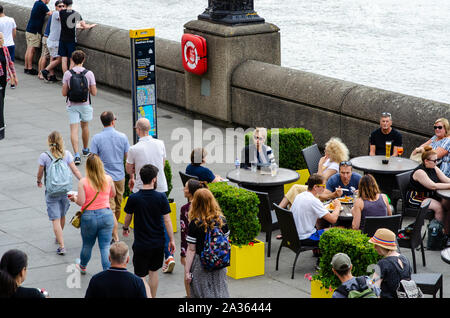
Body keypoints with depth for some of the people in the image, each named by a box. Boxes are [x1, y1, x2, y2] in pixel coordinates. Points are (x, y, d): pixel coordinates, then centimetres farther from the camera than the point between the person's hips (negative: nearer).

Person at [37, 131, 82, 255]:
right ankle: (58, 238, 44)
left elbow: (40, 173, 1)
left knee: (56, 219, -3)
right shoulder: (66, 154, -3)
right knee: (62, 216, 23)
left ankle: (61, 246, -11)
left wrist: (39, 182, 21)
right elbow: (75, 170, -3)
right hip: (65, 190, 4)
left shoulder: (44, 156, -10)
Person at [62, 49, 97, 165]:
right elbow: (94, 92, -7)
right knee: (85, 126, 21)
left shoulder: (67, 74, -8)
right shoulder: (89, 73, -9)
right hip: (85, 104, 1)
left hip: (72, 105, -1)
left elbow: (64, 93, -6)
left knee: (74, 130, -2)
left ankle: (76, 155, -15)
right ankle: (85, 149, 39)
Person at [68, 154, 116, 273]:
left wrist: (74, 198, 8)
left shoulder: (83, 182, -12)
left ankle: (82, 267, 43)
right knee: (105, 247, 3)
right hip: (106, 215, 1)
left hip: (89, 216, -1)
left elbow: (81, 202, -13)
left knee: (87, 245, 19)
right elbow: (113, 195, 13)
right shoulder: (108, 179, -4)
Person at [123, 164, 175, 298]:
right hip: (158, 243, 2)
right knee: (153, 272, 20)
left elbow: (128, 217, 3)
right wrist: (171, 240, 2)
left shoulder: (133, 198, -12)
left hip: (141, 244, -2)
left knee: (140, 276, 5)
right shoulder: (161, 197, -11)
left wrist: (125, 228, 25)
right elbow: (167, 220, -7)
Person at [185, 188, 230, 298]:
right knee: (220, 293, 13)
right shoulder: (222, 220, -3)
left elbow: (191, 250, -13)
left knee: (203, 294, 9)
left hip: (201, 264, -4)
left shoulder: (194, 224, -15)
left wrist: (187, 271, -7)